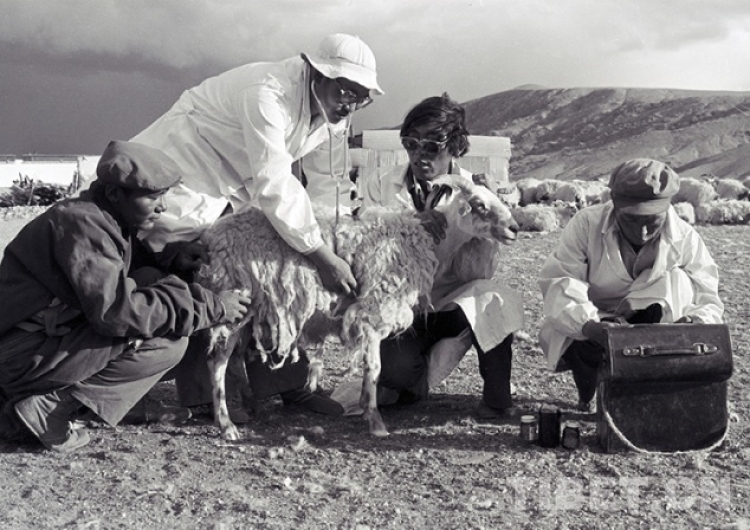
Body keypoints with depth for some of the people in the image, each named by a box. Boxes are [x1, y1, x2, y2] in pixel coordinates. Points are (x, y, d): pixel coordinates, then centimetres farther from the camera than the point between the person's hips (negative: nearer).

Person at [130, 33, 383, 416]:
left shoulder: (336, 111, -6)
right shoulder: (267, 95, -34)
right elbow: (273, 185, -39)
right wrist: (322, 256, -38)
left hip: (234, 191, 8)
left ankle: (285, 383, 12)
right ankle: (200, 399, -3)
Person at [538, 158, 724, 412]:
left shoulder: (685, 238, -12)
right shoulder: (587, 224, -18)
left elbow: (707, 301, -12)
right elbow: (557, 284, -26)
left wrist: (695, 323, -39)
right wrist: (589, 325, -46)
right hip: (586, 330, -1)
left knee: (677, 284, -25)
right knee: (581, 347, -37)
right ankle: (586, 397, 2)